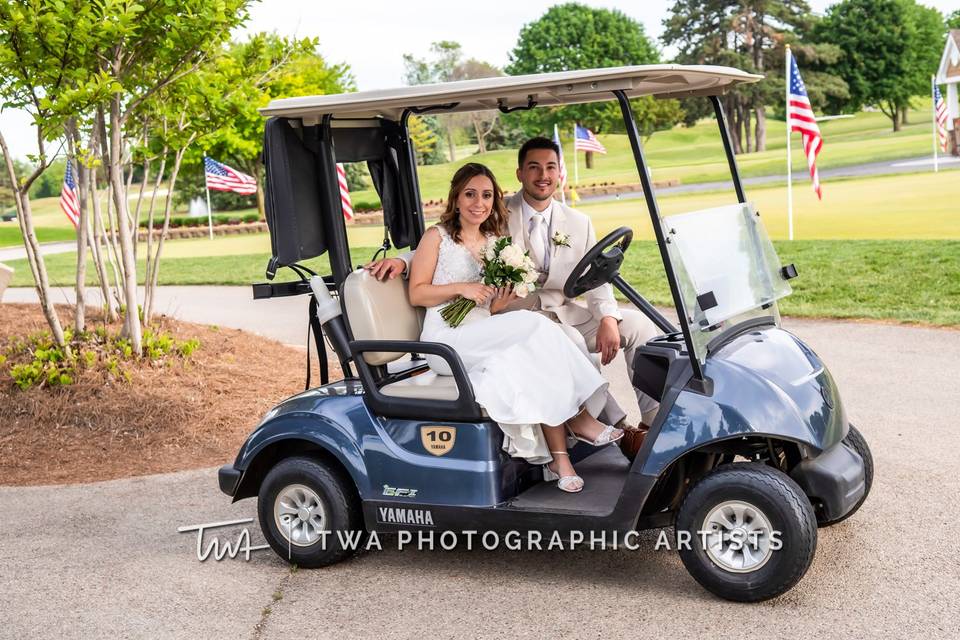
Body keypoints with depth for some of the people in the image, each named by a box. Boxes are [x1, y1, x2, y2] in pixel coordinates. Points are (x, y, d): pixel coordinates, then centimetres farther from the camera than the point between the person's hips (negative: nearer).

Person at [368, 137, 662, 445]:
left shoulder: (579, 224, 12)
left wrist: (608, 318, -14)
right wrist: (401, 260, -14)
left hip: (563, 312, 4)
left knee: (638, 324, -14)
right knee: (569, 339, -34)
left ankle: (653, 420, -10)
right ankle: (619, 427, -26)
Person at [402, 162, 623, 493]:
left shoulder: (496, 242, 19)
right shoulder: (438, 236, 1)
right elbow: (416, 293, -3)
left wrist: (499, 306, -3)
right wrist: (461, 288, -17)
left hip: (489, 337, 5)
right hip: (448, 339, -5)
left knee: (528, 362, -30)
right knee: (536, 325, -27)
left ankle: (557, 457, -34)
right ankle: (578, 419, -22)